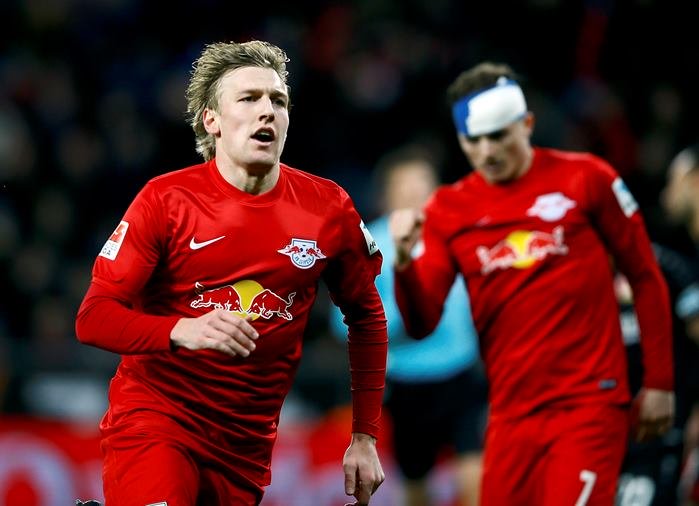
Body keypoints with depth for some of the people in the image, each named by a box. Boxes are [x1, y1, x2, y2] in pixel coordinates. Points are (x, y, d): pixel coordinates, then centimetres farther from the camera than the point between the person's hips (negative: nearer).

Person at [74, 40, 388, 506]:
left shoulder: (329, 209, 0)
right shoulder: (166, 200, -8)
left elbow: (366, 318, 14)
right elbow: (93, 318, -10)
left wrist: (365, 438, 10)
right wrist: (183, 331, -29)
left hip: (247, 445, 4)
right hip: (155, 417, -4)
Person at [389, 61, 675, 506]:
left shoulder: (586, 179, -1)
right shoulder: (449, 210, 5)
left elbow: (646, 278, 5)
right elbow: (422, 324, 0)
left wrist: (659, 383, 4)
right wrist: (405, 261, -19)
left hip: (589, 404, -3)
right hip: (512, 414, 4)